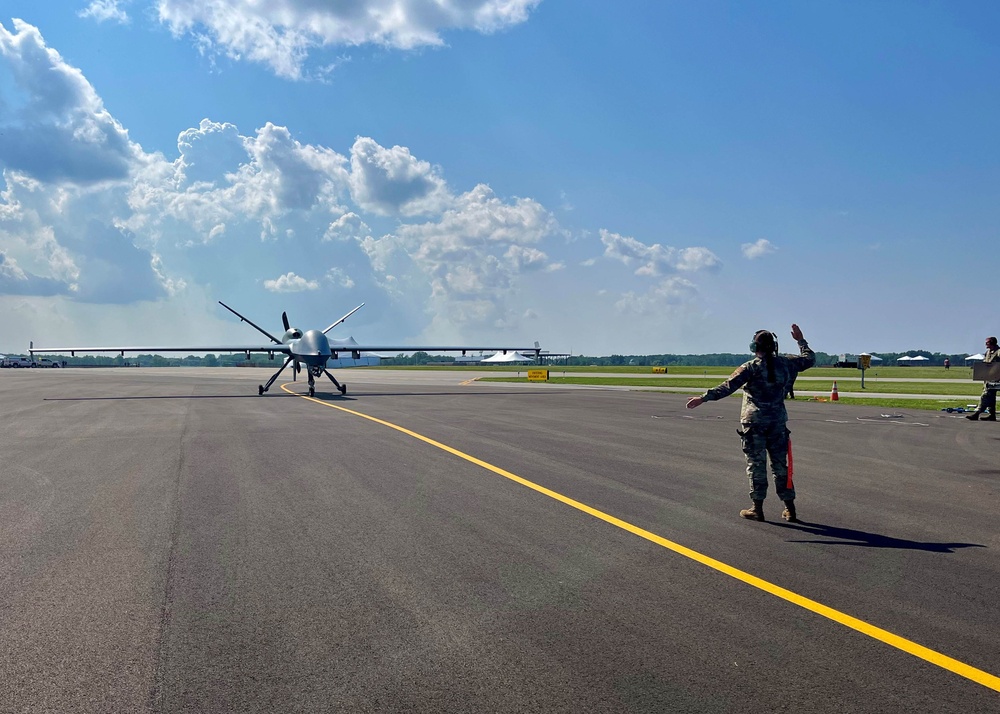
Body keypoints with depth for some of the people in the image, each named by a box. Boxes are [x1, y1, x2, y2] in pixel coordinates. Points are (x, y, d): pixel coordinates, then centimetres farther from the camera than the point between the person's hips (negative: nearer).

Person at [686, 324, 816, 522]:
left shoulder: (750, 367, -10)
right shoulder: (786, 363, 3)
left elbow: (727, 387, -18)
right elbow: (810, 358, 21)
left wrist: (703, 398, -19)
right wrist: (801, 341, 34)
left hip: (754, 421, -4)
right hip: (778, 421, 4)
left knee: (756, 464, 2)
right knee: (781, 463, 11)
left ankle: (757, 509, 5)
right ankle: (789, 508, 14)